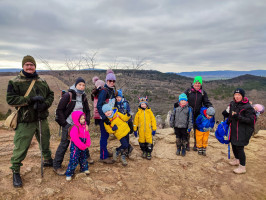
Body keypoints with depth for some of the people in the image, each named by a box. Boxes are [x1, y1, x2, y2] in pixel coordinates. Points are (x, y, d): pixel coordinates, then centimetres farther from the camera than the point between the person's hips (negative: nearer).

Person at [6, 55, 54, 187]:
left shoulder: (42, 81, 7)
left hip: (42, 119, 4)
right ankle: (15, 171, 23)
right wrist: (30, 100, -22)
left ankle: (48, 160, 44)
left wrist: (45, 104, -12)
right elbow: (10, 99, -13)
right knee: (21, 147, 2)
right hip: (25, 121, -4)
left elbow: (50, 95, 9)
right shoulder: (15, 82, -6)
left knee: (45, 142, 20)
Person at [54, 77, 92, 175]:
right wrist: (64, 124, -14)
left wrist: (87, 123, 0)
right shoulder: (68, 95, -14)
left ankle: (86, 156, 39)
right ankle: (57, 166, 7)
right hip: (68, 124, -6)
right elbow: (59, 110, -13)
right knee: (64, 144, -5)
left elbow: (87, 111, 12)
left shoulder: (83, 97, 6)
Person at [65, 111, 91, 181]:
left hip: (83, 147, 8)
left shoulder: (85, 126, 5)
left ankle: (84, 169, 42)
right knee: (74, 160, -9)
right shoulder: (74, 128, -21)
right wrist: (83, 146, -22)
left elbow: (87, 135, 10)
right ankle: (69, 173, 5)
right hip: (75, 147, -8)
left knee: (83, 158, 20)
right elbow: (75, 139, -25)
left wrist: (87, 144, -4)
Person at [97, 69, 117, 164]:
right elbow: (99, 106, -23)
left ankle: (104, 151, 35)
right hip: (103, 117, -8)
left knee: (106, 135, 19)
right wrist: (104, 117, -26)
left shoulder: (112, 90, 10)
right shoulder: (104, 91, -17)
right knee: (104, 136, -3)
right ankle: (103, 157, 7)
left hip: (109, 116, 8)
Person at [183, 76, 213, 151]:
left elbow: (206, 102, 2)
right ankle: (187, 144, 23)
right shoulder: (188, 91, -3)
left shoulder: (203, 93, 2)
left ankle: (196, 145, 28)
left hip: (198, 115, 1)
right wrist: (178, 104, -20)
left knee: (197, 130, 12)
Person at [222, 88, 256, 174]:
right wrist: (226, 113, 2)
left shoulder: (247, 107, -17)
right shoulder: (232, 104, 5)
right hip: (233, 129, 8)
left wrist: (238, 117, -27)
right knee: (234, 145, 20)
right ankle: (237, 160, 44)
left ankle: (242, 167, 12)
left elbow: (251, 120, -19)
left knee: (239, 147, -4)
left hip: (242, 131, -7)